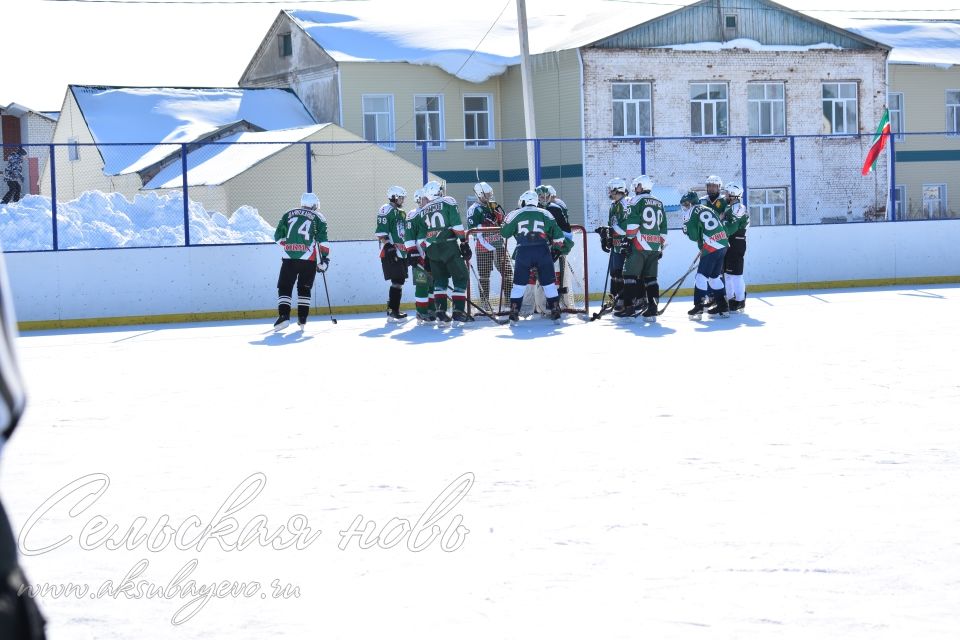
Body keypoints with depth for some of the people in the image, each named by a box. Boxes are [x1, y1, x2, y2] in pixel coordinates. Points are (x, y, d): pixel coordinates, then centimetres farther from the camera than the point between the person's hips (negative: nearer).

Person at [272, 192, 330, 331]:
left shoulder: (288, 215, 13)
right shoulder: (318, 217, 7)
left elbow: (278, 236, 12)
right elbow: (322, 240, -2)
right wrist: (324, 258, 2)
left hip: (289, 258, 0)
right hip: (308, 260, 0)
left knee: (284, 287, 4)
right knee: (304, 288, 13)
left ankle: (284, 316, -13)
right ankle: (302, 319, 8)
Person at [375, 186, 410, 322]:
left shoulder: (402, 213, 23)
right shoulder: (386, 211, -7)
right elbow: (381, 233, -15)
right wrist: (388, 246, -22)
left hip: (401, 253, 10)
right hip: (390, 253, -10)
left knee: (400, 281, 9)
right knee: (397, 281, -15)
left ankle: (393, 310, 15)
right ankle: (393, 312, -16)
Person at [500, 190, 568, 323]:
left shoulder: (516, 214, 9)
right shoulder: (545, 214, 13)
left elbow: (504, 233, 14)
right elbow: (557, 234, 12)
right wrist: (557, 249, 21)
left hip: (523, 252, -1)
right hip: (543, 252, 1)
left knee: (519, 284, 8)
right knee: (549, 283, 8)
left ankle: (514, 314, 4)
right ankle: (556, 312, 5)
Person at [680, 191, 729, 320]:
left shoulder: (692, 213, -3)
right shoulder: (707, 209, 20)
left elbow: (694, 236, -8)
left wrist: (687, 230, 14)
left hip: (711, 248, -8)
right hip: (723, 245, 8)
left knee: (702, 275, -3)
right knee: (714, 277, 14)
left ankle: (698, 308, -8)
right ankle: (723, 308, 12)